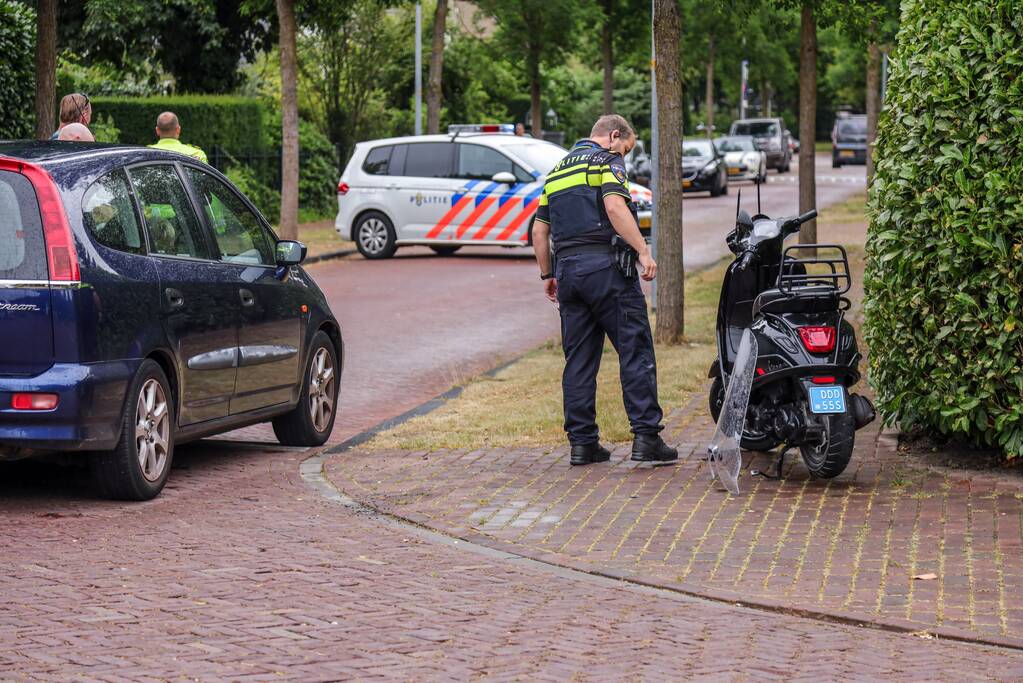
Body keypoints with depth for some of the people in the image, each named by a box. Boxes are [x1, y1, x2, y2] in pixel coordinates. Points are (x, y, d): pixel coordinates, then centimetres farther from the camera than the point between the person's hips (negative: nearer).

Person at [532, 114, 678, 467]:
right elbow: (614, 207, -18)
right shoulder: (606, 160, 0)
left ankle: (582, 442, 6)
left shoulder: (557, 170, 22)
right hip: (605, 264, -7)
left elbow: (539, 230, 21)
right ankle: (646, 437, -9)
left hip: (567, 268, 7)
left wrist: (547, 275, 28)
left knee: (579, 359, 8)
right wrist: (643, 251, -21)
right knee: (636, 351, -4)